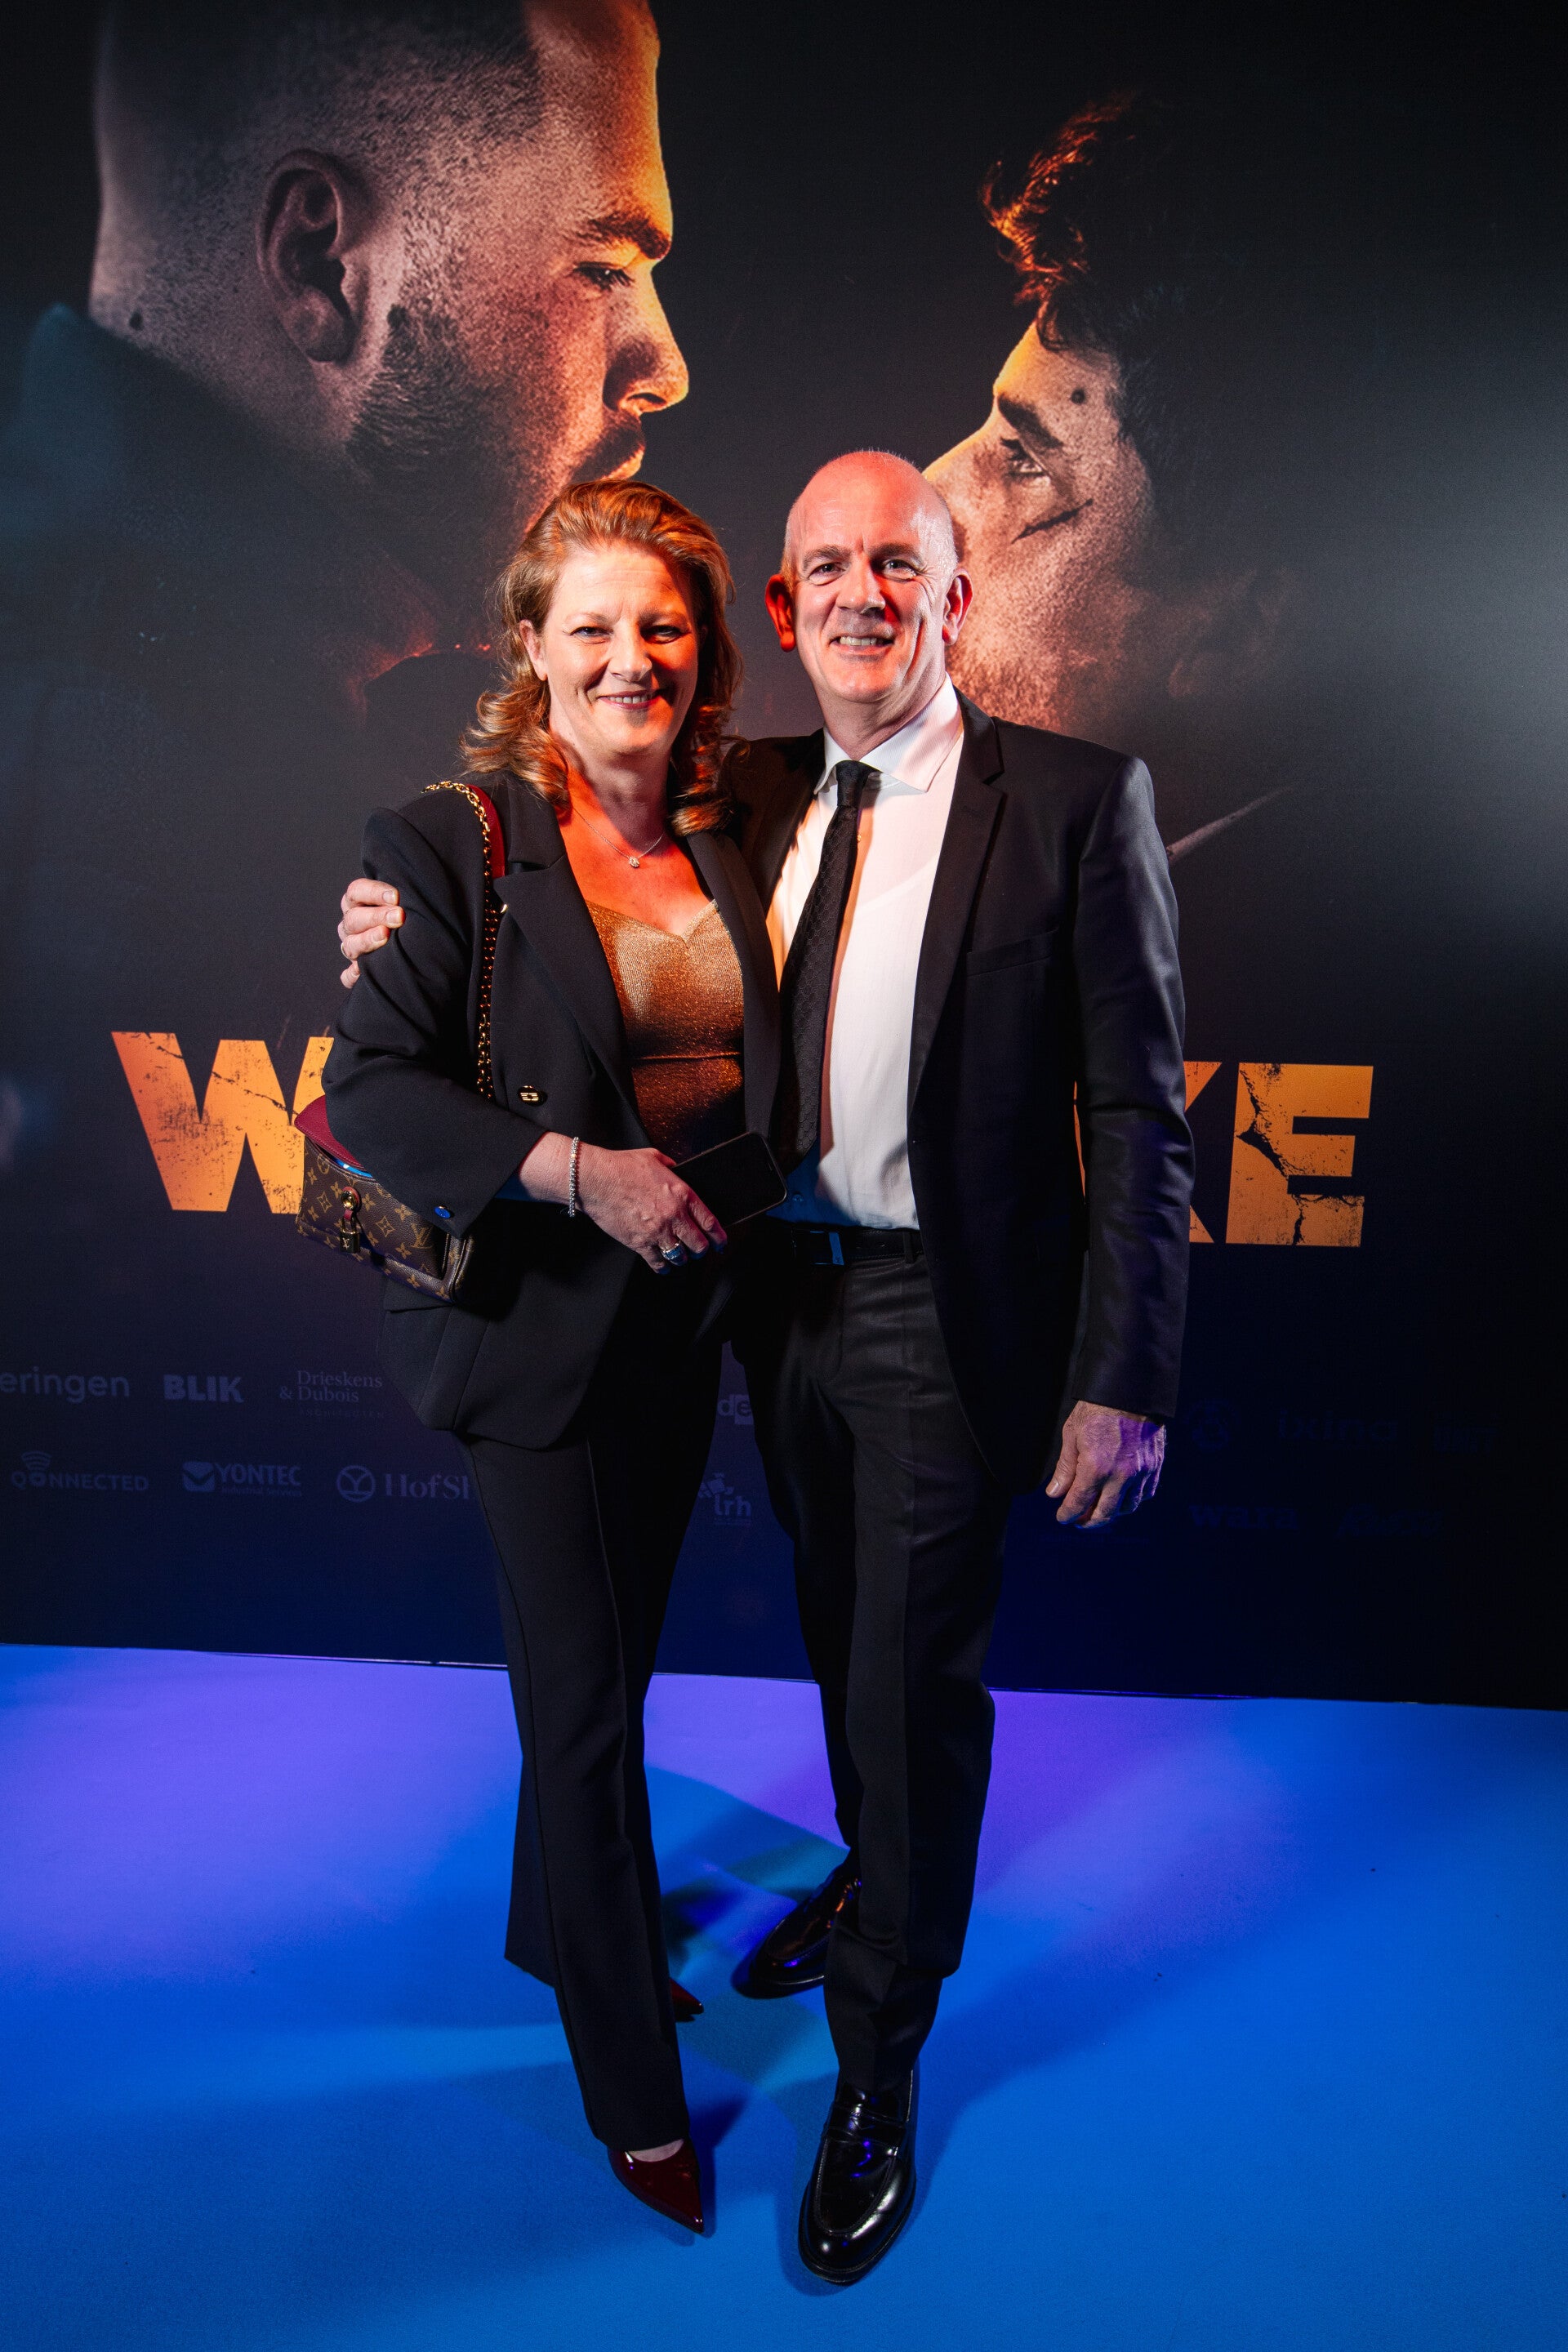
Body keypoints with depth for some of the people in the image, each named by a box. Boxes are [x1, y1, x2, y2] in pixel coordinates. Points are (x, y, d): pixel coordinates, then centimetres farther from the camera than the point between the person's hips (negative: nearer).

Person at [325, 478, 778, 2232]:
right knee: (586, 1710, 6)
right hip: (539, 1329, -5)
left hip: (683, 1321, 6)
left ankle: (555, 1930, 49)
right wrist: (580, 1169, -26)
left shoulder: (726, 839, 4)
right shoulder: (452, 846, -12)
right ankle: (634, 2086, 29)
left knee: (609, 1668, 21)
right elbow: (371, 1092, -16)